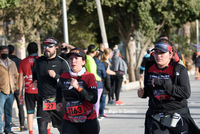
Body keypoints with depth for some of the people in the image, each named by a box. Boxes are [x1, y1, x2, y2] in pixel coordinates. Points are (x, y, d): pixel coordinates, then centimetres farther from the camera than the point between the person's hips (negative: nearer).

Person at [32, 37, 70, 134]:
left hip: (57, 101, -3)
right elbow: (34, 73, 34)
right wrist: (34, 81, 17)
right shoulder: (38, 61, 10)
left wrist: (55, 76, -20)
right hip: (42, 102, 3)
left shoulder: (62, 63, -3)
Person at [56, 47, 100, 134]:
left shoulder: (89, 77, -6)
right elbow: (59, 88, 30)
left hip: (88, 122, -2)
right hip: (69, 122, 2)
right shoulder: (64, 77, 5)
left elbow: (94, 100, -18)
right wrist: (58, 102, 15)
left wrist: (78, 88, -26)